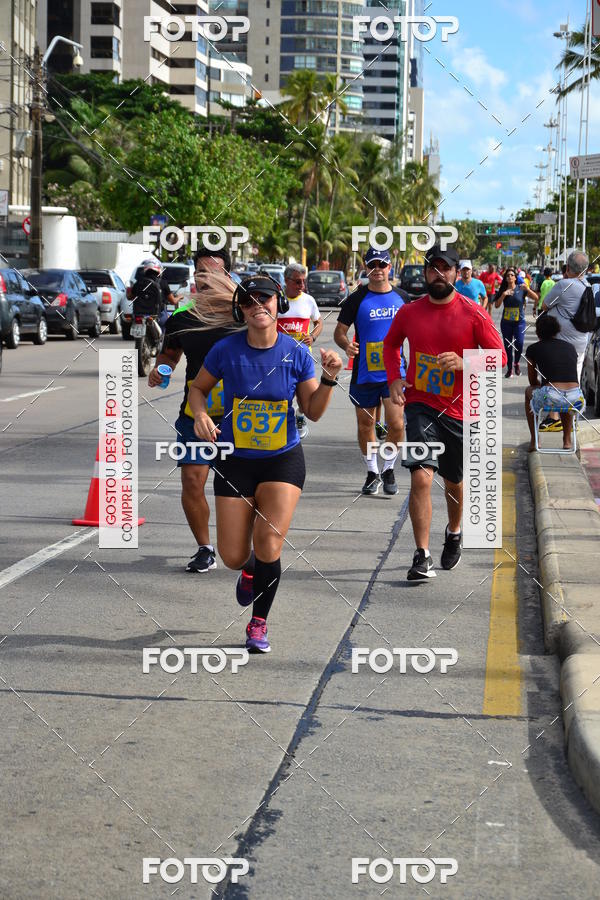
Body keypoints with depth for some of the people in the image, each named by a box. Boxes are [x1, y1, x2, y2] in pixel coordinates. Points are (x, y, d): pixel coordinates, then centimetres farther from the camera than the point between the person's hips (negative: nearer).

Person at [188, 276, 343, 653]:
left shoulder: (296, 353, -7)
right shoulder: (226, 350, -8)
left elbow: (313, 412, 1)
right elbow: (198, 387, 8)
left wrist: (329, 379, -15)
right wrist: (201, 413, -13)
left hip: (284, 459, -1)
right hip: (235, 461, 1)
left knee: (269, 547, -12)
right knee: (233, 557, 0)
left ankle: (259, 624, 11)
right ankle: (250, 569, 41)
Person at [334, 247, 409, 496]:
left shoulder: (401, 298, 6)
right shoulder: (356, 299, -2)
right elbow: (339, 331, 0)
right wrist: (346, 345, -21)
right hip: (364, 373, -1)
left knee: (396, 424, -10)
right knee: (365, 425, 8)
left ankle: (389, 469, 12)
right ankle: (372, 472, 26)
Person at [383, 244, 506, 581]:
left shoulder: (474, 315, -7)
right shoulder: (409, 312, 1)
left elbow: (499, 357, -6)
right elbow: (391, 344, 19)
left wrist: (463, 363, -23)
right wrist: (395, 378, 2)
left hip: (459, 410, 0)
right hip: (420, 405, 0)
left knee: (454, 481, 17)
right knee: (421, 477, -15)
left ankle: (454, 532, 46)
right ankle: (423, 557, -10)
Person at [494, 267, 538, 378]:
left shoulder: (521, 289, -3)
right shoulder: (503, 290, 4)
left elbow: (536, 298, -9)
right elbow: (497, 305, -4)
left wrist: (527, 289, -24)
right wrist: (503, 295, -17)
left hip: (519, 322, -2)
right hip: (506, 322, 2)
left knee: (519, 343, -17)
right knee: (508, 346, 5)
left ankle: (517, 363, 10)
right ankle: (509, 369, 16)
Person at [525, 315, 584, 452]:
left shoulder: (533, 349, 12)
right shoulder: (570, 347, 21)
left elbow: (533, 381, 23)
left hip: (549, 398, -3)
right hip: (575, 399, 3)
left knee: (529, 391, 34)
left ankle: (534, 441, 34)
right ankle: (567, 440, 40)